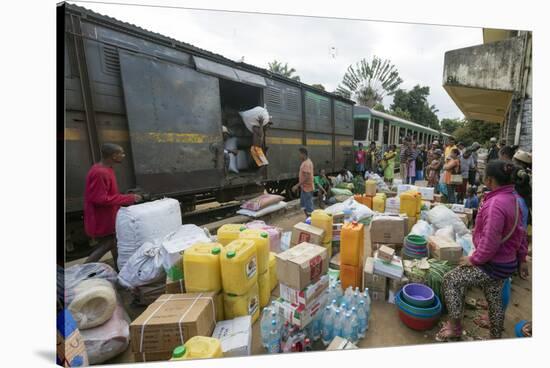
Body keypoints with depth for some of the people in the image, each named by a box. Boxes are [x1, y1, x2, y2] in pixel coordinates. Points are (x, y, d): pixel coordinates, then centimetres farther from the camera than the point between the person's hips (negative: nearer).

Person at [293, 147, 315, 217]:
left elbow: (306, 177, -27)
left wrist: (297, 185, -27)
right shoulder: (306, 162, 11)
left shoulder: (306, 163, -22)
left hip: (307, 188, -11)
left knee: (309, 206, 0)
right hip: (305, 187, 11)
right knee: (303, 204, 20)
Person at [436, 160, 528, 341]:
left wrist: (474, 259, -14)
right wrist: (521, 259, 20)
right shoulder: (513, 198, 2)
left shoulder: (495, 204, -28)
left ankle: (455, 327, 11)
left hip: (493, 264, -9)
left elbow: (490, 242, -28)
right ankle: (496, 337, 41)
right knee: (495, 301, 22)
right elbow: (520, 232, 11)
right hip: (506, 262, 9)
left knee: (450, 280, -4)